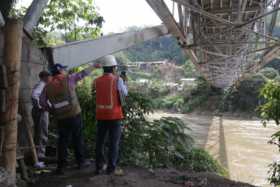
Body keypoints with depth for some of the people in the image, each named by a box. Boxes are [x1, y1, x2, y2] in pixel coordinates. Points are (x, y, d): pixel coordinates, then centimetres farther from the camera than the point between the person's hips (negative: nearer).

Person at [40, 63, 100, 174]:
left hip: (60, 118, 3)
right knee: (78, 139, 12)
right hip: (74, 114, -2)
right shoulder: (68, 79, -5)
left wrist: (52, 110, 17)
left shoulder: (48, 86, 4)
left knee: (63, 141, 10)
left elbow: (42, 101, 6)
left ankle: (61, 167, 12)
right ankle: (81, 162, 24)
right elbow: (83, 73, 3)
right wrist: (93, 66, 16)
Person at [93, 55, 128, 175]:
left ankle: (99, 167, 19)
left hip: (101, 115, 3)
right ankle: (111, 167, 9)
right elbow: (124, 93, 1)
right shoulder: (117, 79, -8)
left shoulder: (97, 81, 1)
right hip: (115, 115, -3)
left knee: (100, 141, 14)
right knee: (114, 142, 7)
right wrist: (123, 82, 17)